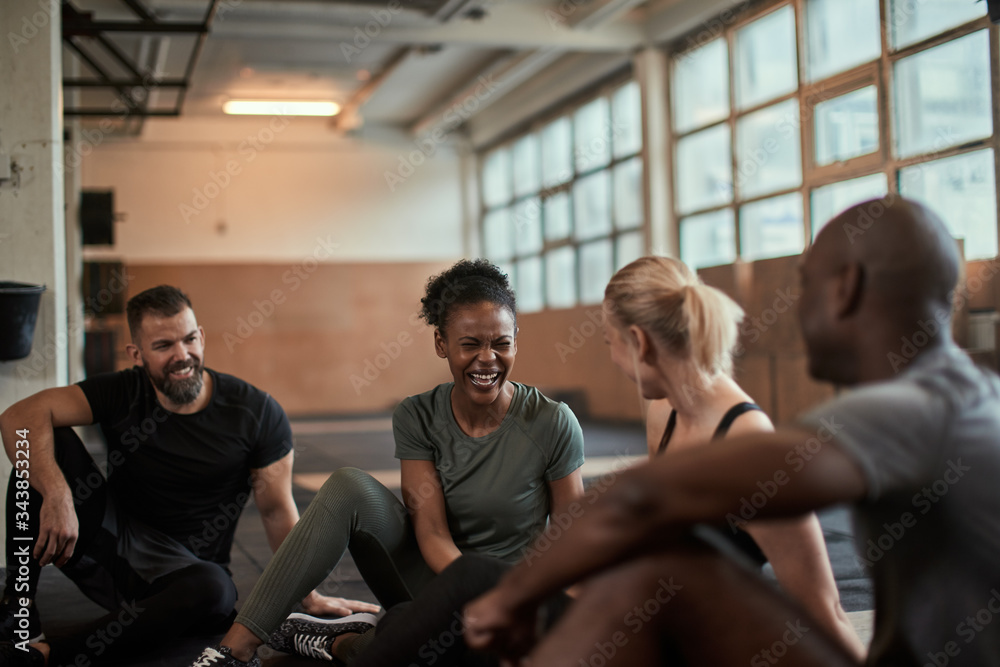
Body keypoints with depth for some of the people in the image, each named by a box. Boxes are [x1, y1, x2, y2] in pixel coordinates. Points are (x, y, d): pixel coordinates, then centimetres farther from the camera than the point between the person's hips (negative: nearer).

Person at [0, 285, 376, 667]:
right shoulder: (122, 393, -6)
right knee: (50, 443, -17)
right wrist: (57, 495, -37)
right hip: (112, 542, 2)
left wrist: (310, 597, -10)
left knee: (212, 589, -40)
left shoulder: (257, 413, -8)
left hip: (184, 569, -1)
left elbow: (276, 510, -5)